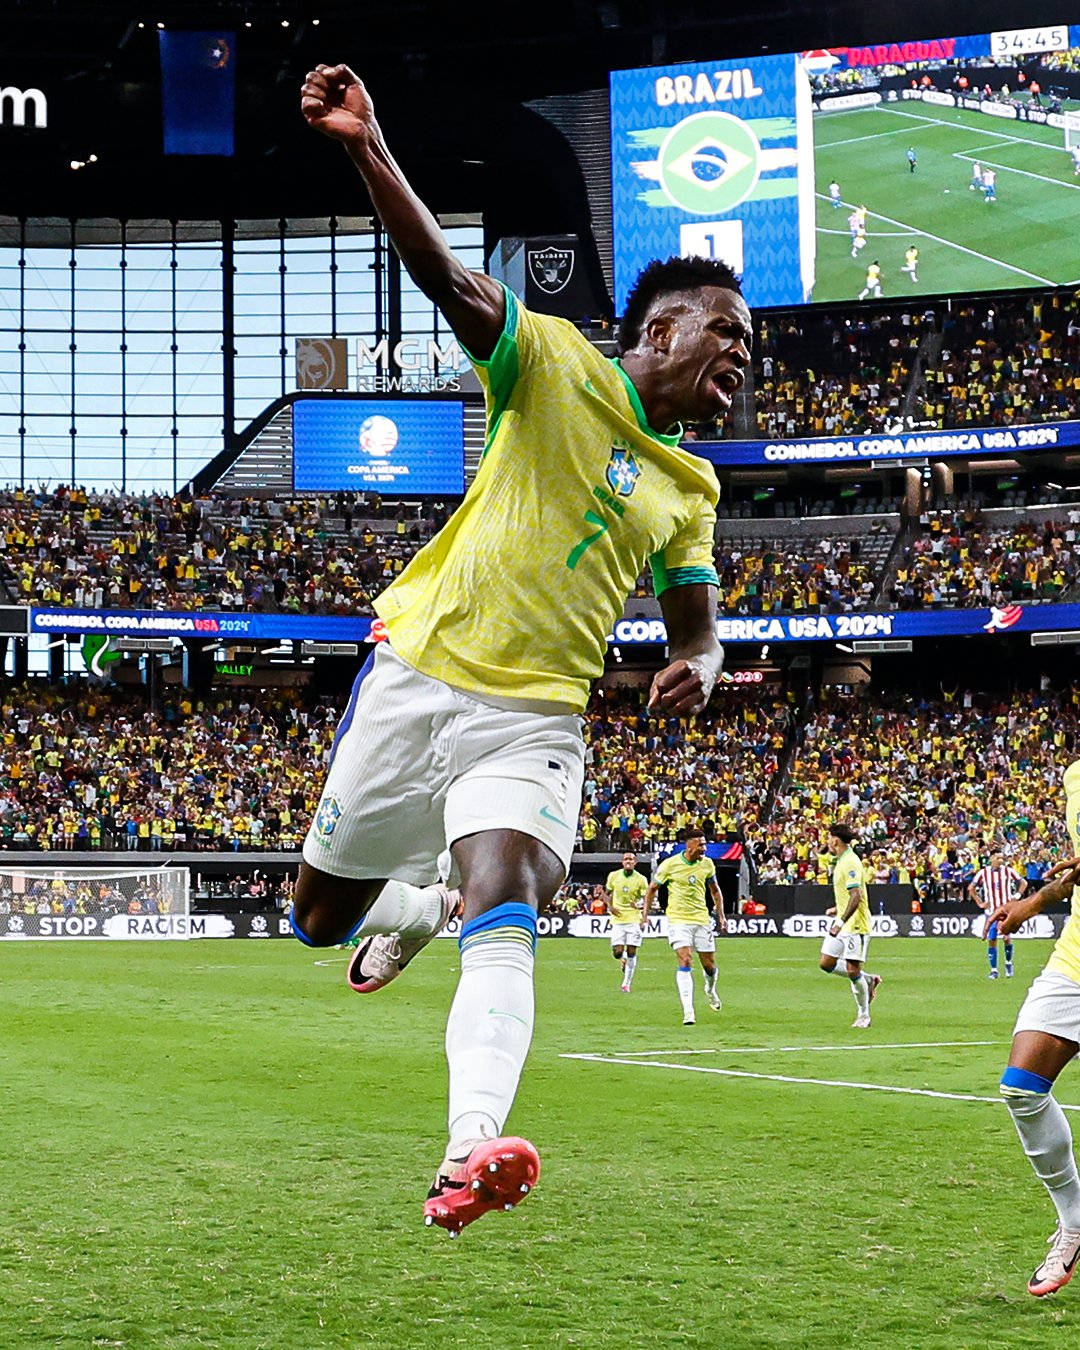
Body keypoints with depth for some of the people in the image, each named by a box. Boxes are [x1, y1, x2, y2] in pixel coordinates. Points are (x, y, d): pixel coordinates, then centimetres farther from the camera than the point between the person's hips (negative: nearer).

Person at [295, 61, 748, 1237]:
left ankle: (470, 1150, -38)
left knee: (505, 924, -23)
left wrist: (696, 667, -4)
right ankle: (417, 904, 43)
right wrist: (368, 150, -33)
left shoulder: (688, 489, 15)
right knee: (323, 917, 9)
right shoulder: (555, 366, -1)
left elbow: (695, 622, 23)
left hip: (533, 725, 2)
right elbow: (447, 279, -15)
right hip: (415, 681, -2)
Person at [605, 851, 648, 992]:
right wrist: (610, 906, -2)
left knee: (631, 952, -3)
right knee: (617, 952, -7)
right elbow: (608, 893, 16)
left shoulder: (640, 879, -3)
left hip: (634, 919, -1)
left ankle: (626, 983, 8)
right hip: (618, 919, 1)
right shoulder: (613, 876, 3)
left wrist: (639, 904, -22)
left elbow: (645, 899, 0)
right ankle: (623, 960, 31)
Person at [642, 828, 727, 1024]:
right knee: (685, 962, -17)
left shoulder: (707, 864, 1)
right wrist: (645, 913, 0)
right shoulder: (670, 864, -10)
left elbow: (715, 890, 17)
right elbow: (652, 888, 4)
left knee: (709, 965, 8)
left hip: (702, 919, 4)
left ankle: (710, 990, 43)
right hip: (678, 919, -4)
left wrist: (721, 916, 12)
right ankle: (688, 1011, -19)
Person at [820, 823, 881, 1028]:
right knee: (827, 964, 7)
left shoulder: (850, 863, -18)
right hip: (842, 924, 10)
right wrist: (837, 909, 21)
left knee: (852, 970, -8)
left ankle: (864, 1015, 5)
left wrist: (841, 922, -31)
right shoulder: (841, 862, 13)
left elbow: (856, 896, -27)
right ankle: (867, 980, 21)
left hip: (855, 925, -10)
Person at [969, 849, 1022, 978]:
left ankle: (1008, 963, 13)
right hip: (991, 911, 1)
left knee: (1007, 936, -12)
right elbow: (971, 888, 11)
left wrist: (1016, 896, 1)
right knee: (991, 940, -2)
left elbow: (1022, 883, 12)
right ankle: (993, 970, 6)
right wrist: (980, 903, 5)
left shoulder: (1008, 871, 1)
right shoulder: (983, 873, 1)